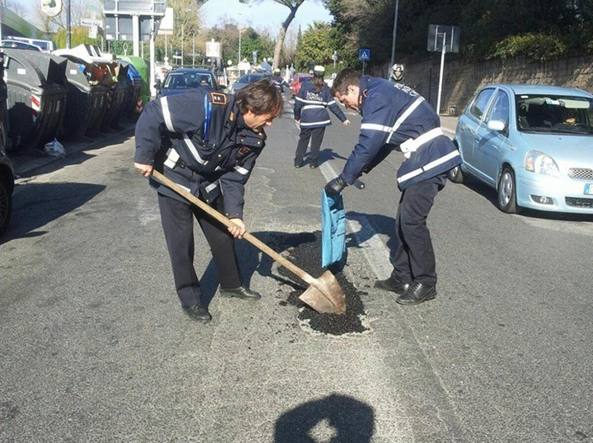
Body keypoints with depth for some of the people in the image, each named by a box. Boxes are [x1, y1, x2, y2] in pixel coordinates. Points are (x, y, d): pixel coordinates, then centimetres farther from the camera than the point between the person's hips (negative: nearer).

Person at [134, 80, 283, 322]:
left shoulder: (255, 138, -13)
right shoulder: (207, 106, -34)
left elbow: (235, 178, -5)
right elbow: (153, 114, -30)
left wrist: (235, 214, -14)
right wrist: (145, 157, -26)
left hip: (209, 184, 6)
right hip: (173, 180, -6)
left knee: (224, 234, 13)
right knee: (181, 242, -1)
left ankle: (231, 284, 34)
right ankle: (190, 298, 16)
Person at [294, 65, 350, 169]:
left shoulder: (305, 85, 3)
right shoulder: (325, 89, 4)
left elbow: (298, 102, 1)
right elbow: (333, 105, 2)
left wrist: (297, 117, 11)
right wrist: (343, 119, 6)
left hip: (306, 119, 0)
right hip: (320, 119, 0)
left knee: (303, 140, 14)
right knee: (316, 141, 10)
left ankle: (298, 162, 14)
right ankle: (313, 162, 14)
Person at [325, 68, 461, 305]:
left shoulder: (377, 97, -14)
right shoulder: (381, 92, 19)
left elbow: (368, 145, -18)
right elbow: (382, 142, 24)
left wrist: (343, 179, -10)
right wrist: (362, 170, 21)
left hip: (429, 161, -10)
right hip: (429, 159, 10)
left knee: (411, 220, -7)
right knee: (403, 221, 12)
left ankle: (426, 284, 4)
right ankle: (402, 278, 19)